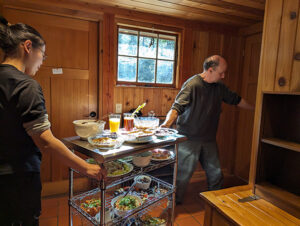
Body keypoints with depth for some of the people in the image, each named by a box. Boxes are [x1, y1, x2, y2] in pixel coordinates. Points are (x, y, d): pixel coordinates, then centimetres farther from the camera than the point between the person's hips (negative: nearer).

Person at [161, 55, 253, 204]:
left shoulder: (219, 87, 7)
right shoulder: (192, 84, -17)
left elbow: (236, 100, 21)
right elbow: (177, 107, -25)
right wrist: (167, 122, -42)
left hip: (209, 139, 7)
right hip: (189, 139, -7)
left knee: (216, 174, 17)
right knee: (183, 173, 0)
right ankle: (174, 202, 22)